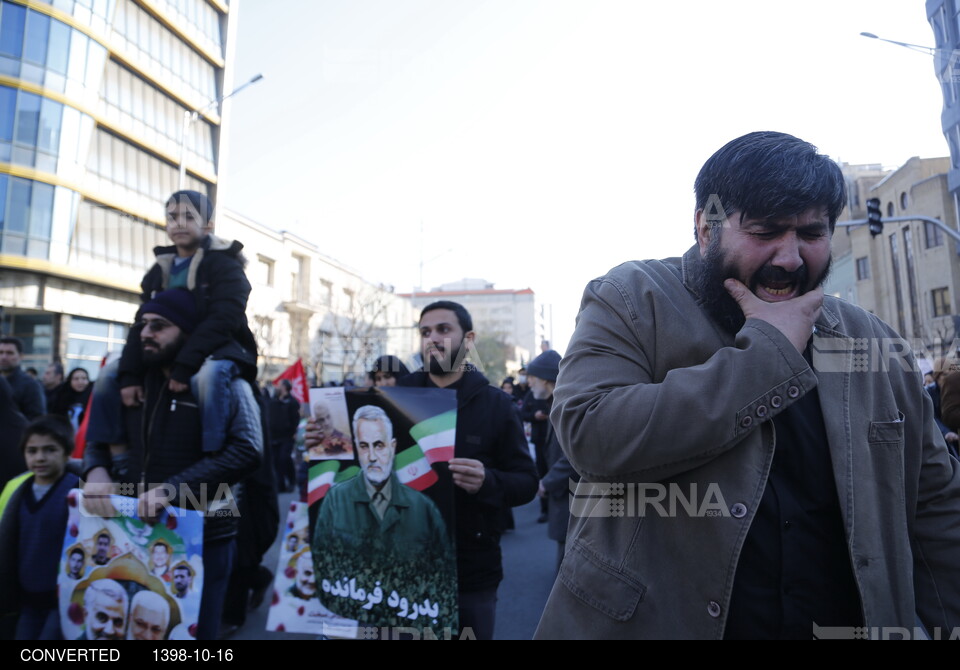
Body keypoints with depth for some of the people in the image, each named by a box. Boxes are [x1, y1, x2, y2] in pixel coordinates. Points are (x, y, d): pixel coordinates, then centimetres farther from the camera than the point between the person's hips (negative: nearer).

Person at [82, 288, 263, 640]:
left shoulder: (224, 381, -13)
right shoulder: (136, 381, 7)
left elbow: (247, 450, -24)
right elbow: (99, 436, 15)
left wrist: (173, 488, -28)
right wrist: (96, 471, -7)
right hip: (140, 533, 6)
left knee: (193, 630, 9)